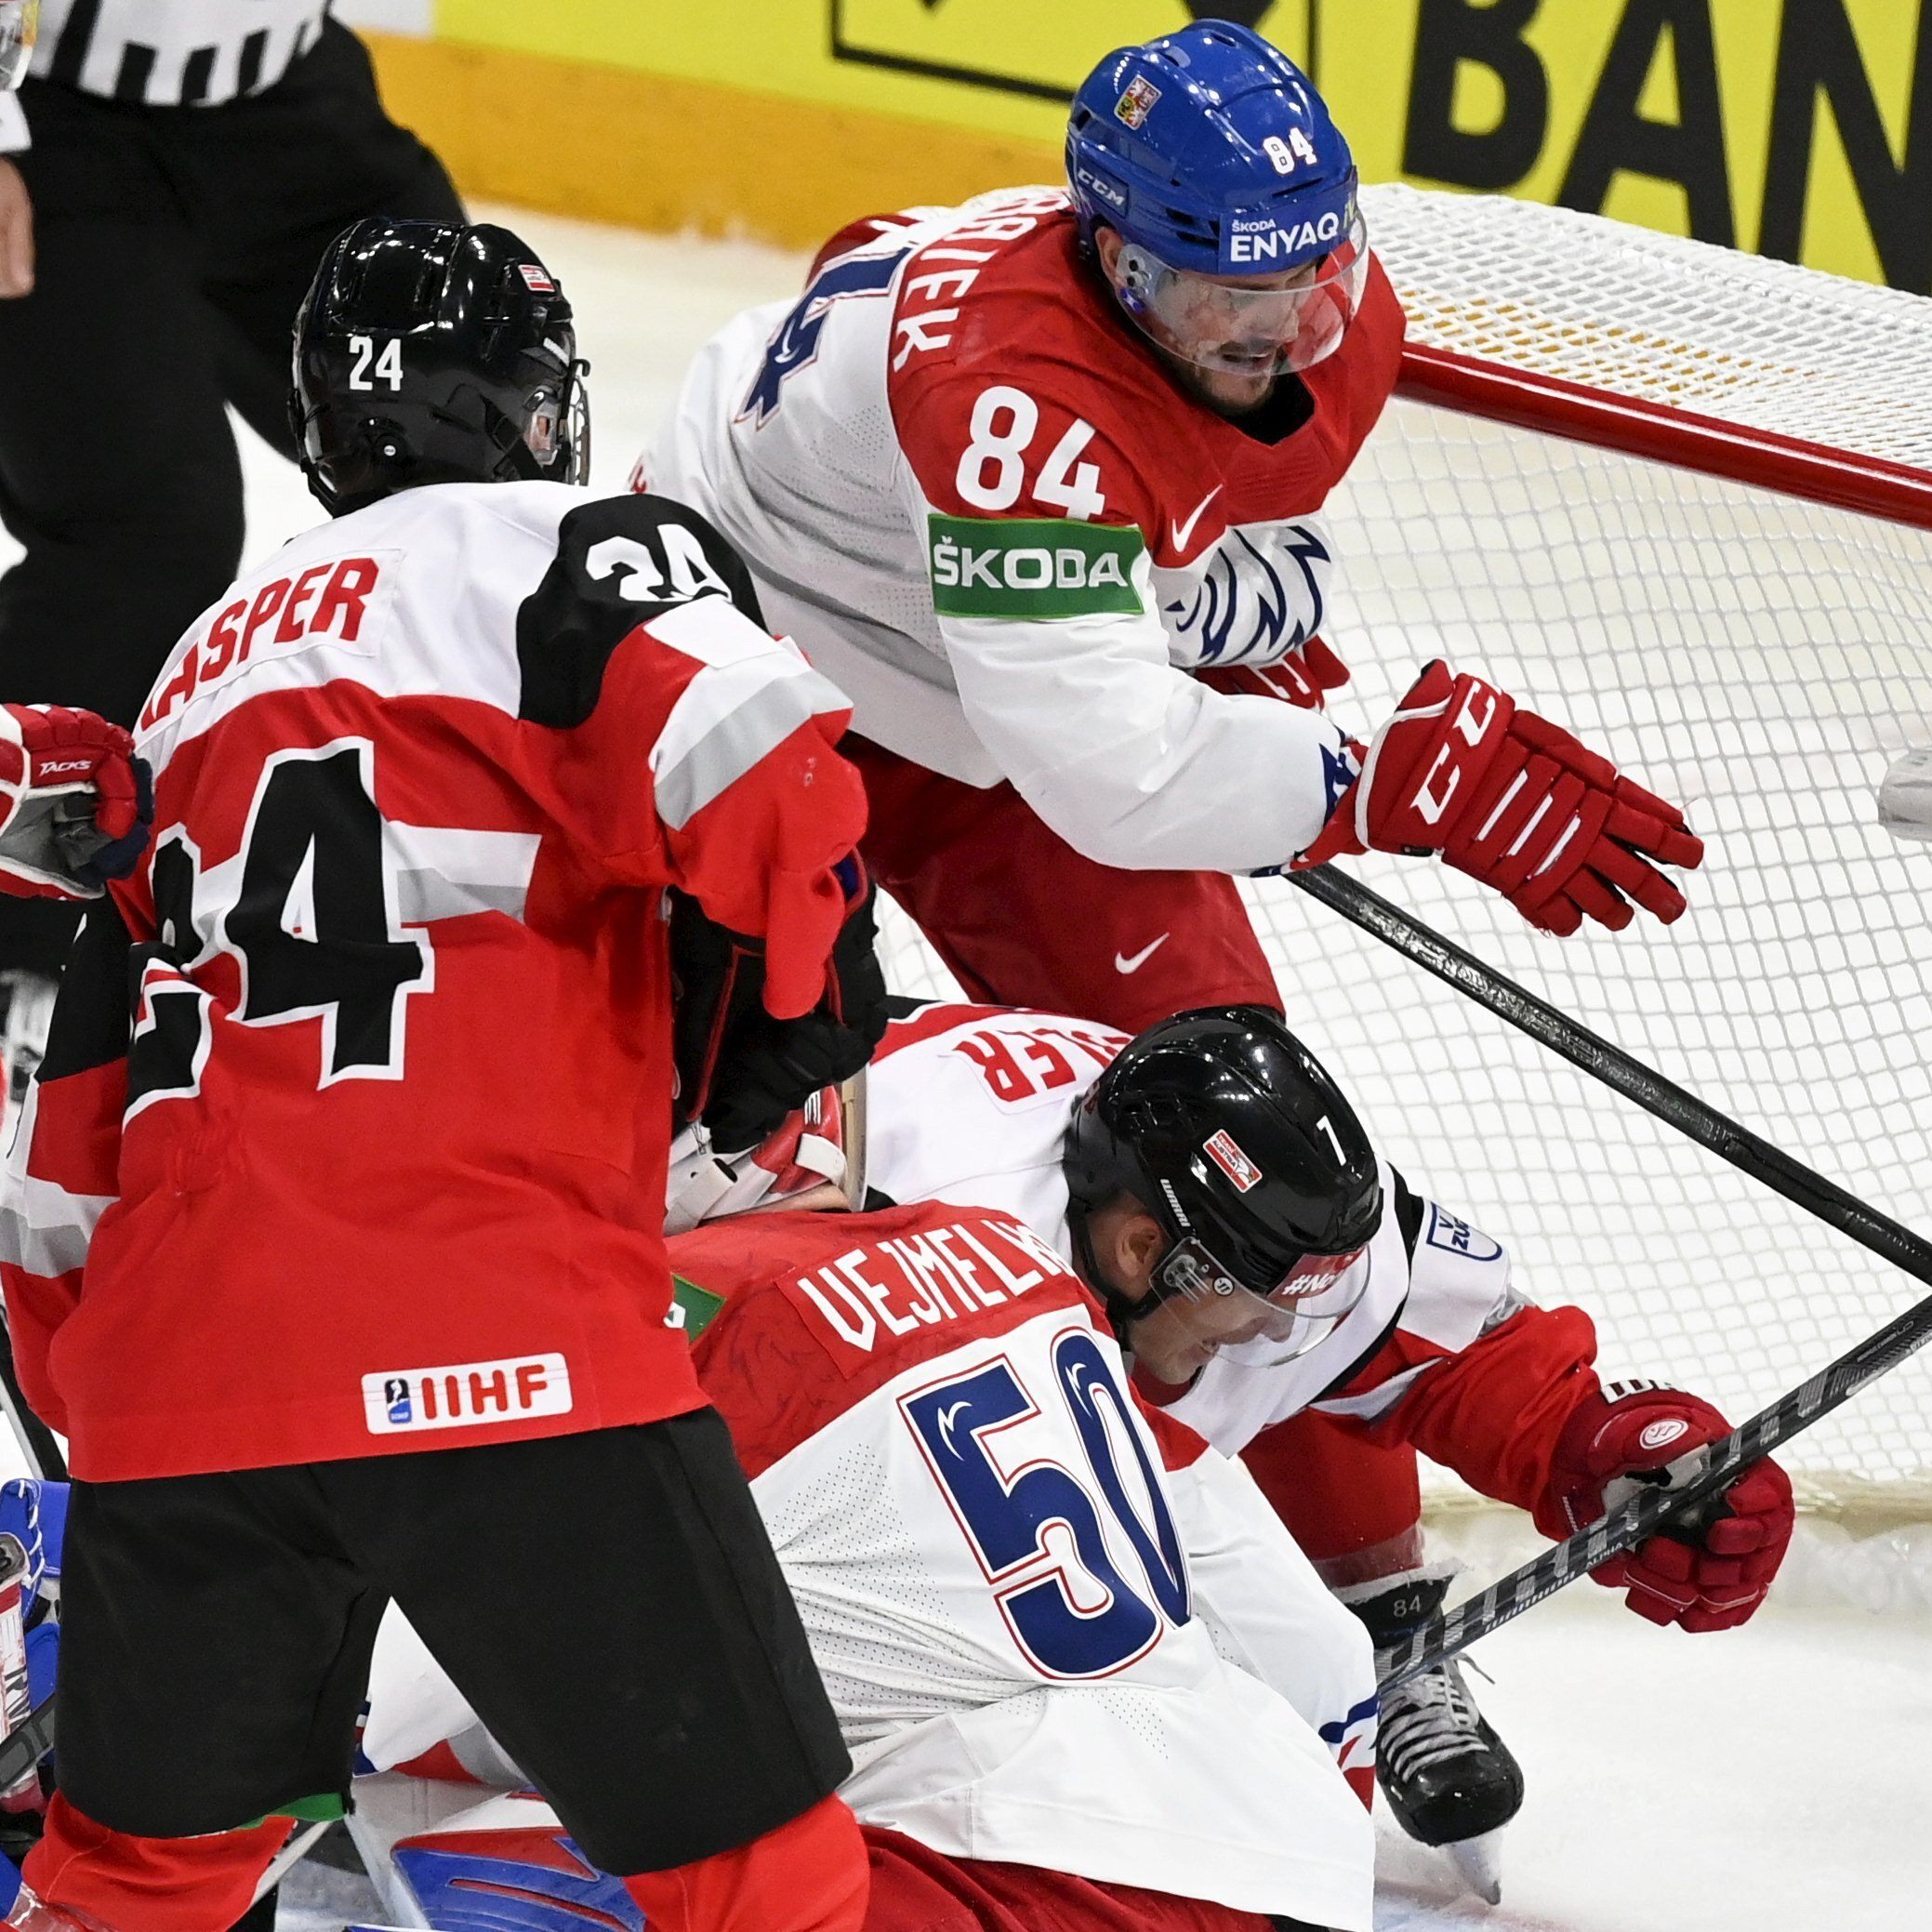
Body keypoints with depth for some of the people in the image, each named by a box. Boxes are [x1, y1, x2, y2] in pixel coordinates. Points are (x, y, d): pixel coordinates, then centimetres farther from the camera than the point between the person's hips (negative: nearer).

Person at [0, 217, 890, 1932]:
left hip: (178, 1370, 7)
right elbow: (752, 763, -14)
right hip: (497, 1354, -6)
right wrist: (810, 977, 5)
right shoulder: (566, 557, 5)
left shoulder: (206, 673, 26)